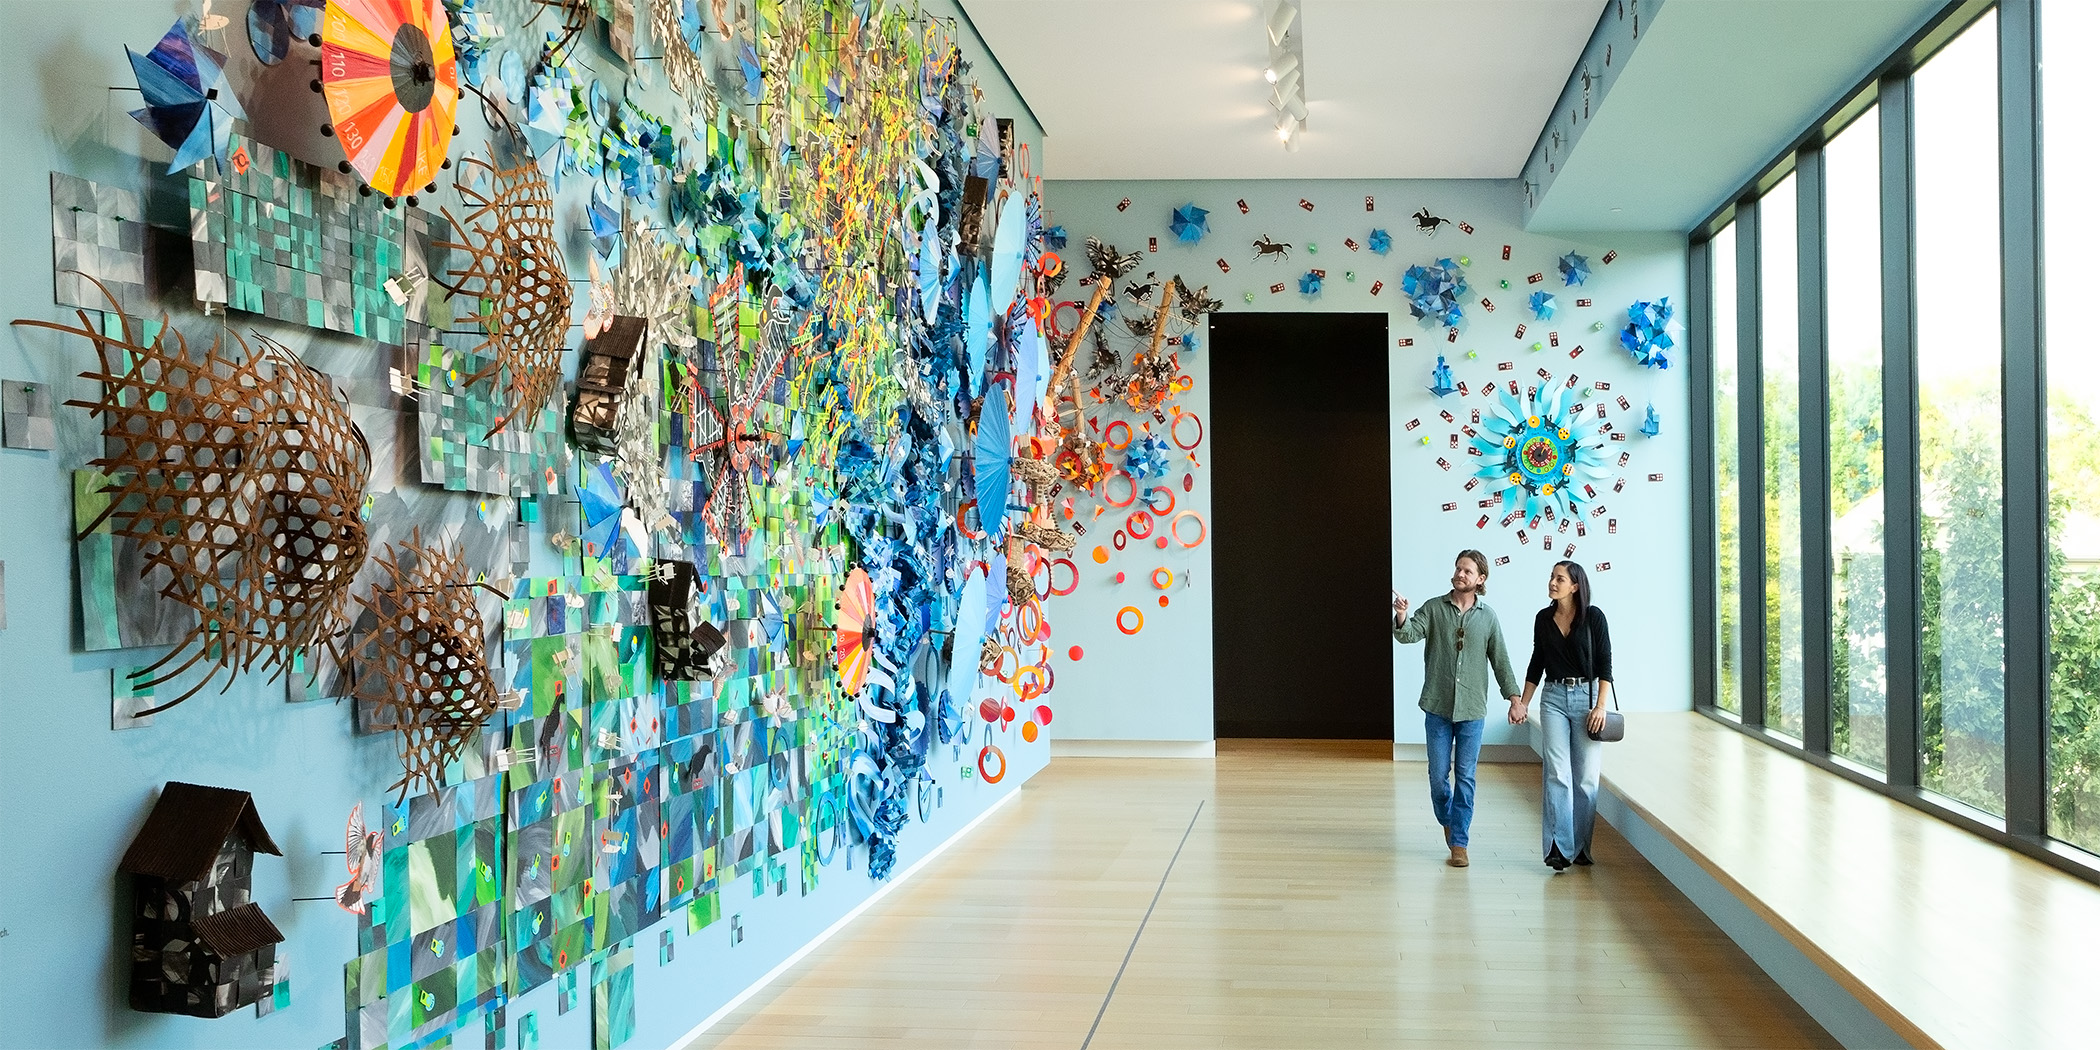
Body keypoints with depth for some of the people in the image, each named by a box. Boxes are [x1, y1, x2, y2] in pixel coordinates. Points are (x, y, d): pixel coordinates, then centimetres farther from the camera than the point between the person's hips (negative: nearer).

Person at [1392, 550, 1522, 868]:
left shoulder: (1488, 617, 4)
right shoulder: (1433, 608, 1)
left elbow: (1500, 660, 9)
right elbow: (1409, 634, -14)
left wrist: (1514, 697, 4)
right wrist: (1401, 617, -36)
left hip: (1472, 710, 0)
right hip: (1437, 707, 0)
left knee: (1465, 776, 2)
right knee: (1438, 774, 5)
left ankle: (1459, 842, 7)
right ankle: (1448, 820, 32)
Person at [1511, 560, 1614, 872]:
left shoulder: (1593, 617, -4)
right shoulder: (1543, 619, 7)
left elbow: (1604, 663, -5)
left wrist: (1601, 706, -12)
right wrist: (1522, 703, 12)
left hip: (1586, 696, -2)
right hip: (1553, 697, 2)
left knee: (1586, 776, 2)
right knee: (1557, 775, -7)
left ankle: (1581, 847, 13)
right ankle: (1559, 848, -10)